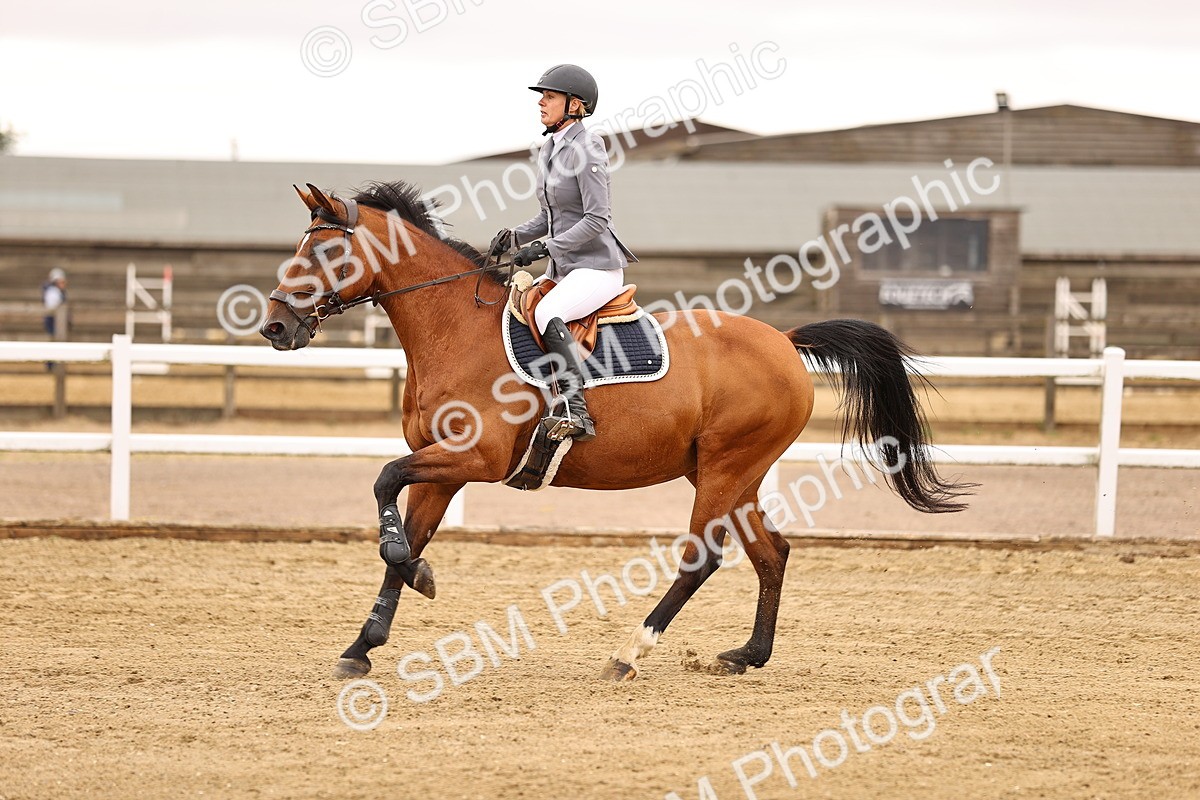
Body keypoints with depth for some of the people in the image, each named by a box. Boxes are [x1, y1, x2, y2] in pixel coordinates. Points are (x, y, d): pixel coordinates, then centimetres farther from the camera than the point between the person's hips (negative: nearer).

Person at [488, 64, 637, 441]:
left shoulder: (585, 149, -15)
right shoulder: (550, 148, 12)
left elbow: (597, 219, -19)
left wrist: (544, 247, -22)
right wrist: (514, 236, 3)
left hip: (597, 270, -10)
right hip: (562, 269, 10)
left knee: (547, 314, -33)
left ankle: (575, 411, -37)